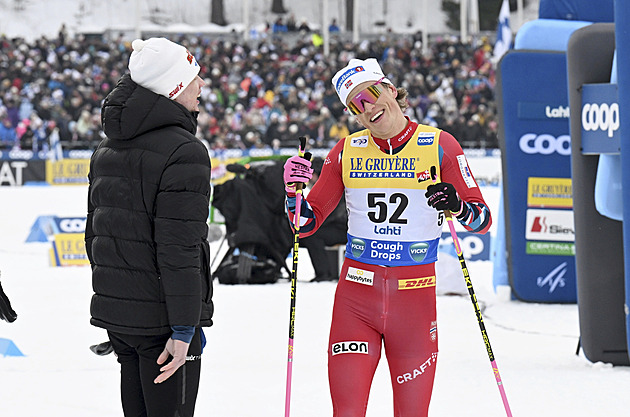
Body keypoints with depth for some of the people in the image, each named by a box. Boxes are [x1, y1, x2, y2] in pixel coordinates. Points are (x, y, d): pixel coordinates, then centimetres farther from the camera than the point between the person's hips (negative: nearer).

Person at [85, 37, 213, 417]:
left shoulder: (108, 148, 11)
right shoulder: (184, 152, -16)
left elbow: (95, 234, 17)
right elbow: (179, 248, -20)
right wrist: (183, 329, -19)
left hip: (115, 311, 8)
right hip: (161, 317, -8)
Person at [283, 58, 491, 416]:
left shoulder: (439, 146, -2)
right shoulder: (348, 151, 5)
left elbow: (483, 220, -2)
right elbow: (307, 223, 11)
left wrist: (457, 207, -24)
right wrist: (294, 191, -9)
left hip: (415, 297, -1)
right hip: (356, 296, 1)